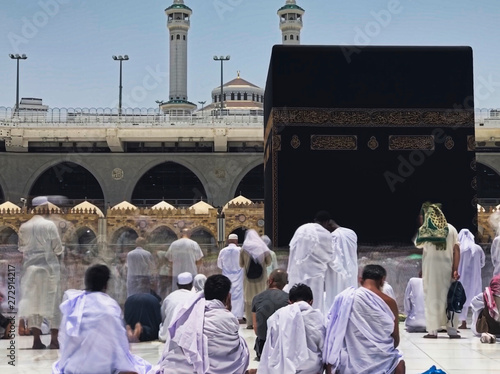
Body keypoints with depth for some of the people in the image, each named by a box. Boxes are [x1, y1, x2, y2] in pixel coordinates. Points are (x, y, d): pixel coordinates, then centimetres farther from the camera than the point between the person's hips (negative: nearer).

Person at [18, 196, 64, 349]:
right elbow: (58, 248, -7)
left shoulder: (23, 227, 0)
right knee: (51, 302, 4)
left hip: (30, 267, 3)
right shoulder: (49, 225, -10)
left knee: (32, 302, 8)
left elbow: (22, 248, 9)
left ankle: (36, 340, 10)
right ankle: (54, 340, 3)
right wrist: (59, 250, 14)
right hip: (49, 267, -3)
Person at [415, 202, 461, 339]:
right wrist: (455, 270, 0)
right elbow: (456, 250, 1)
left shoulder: (425, 230, -1)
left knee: (432, 298, 3)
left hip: (430, 268, -2)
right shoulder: (451, 229, 6)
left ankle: (433, 330, 1)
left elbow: (418, 244, 14)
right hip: (447, 267, 2)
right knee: (449, 298, 8)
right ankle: (452, 330, 7)